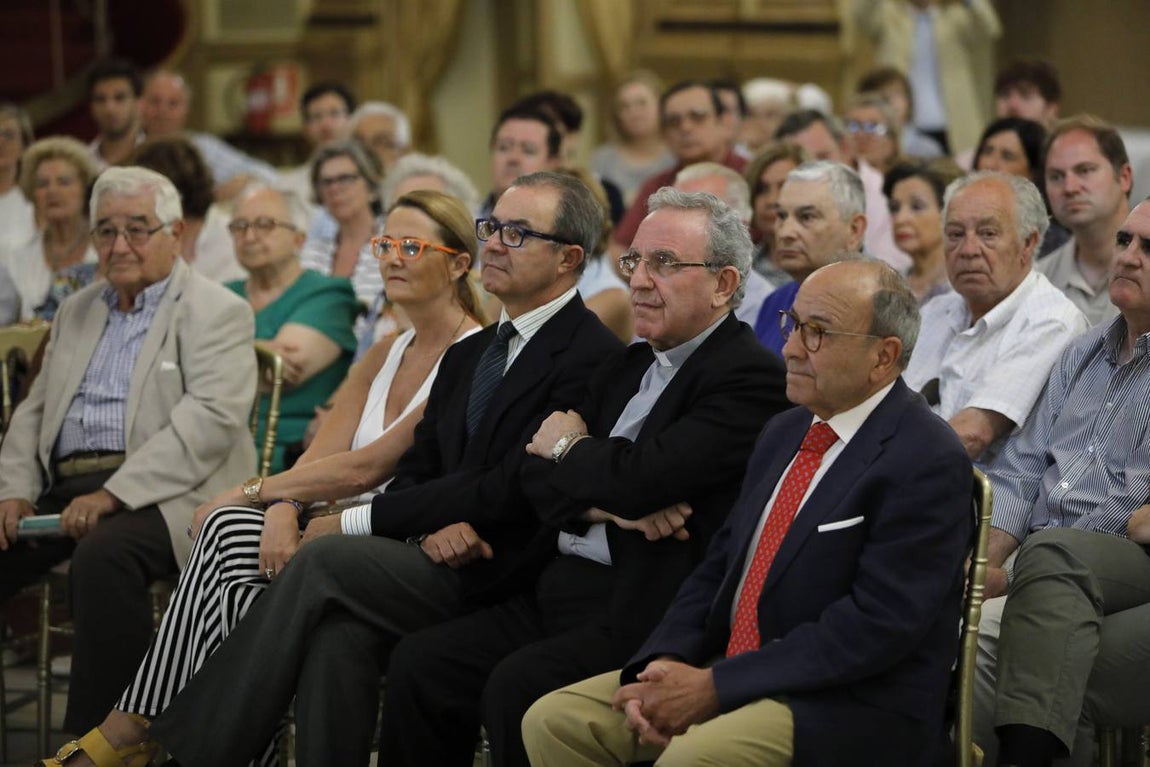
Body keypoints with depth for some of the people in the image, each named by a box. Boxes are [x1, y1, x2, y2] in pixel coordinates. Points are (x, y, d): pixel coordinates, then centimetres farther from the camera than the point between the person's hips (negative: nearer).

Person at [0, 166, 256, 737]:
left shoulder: (217, 314, 1)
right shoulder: (77, 312, 24)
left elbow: (208, 421, -13)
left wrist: (113, 495, -21)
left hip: (163, 494, -7)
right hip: (65, 489, 7)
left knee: (103, 554, -37)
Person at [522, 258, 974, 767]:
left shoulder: (927, 463, -13)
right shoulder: (784, 434, 15)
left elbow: (874, 626, -20)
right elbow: (719, 566, 16)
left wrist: (715, 687, -19)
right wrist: (664, 664, -5)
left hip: (854, 705, -8)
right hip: (731, 672, 8)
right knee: (554, 721, -4)